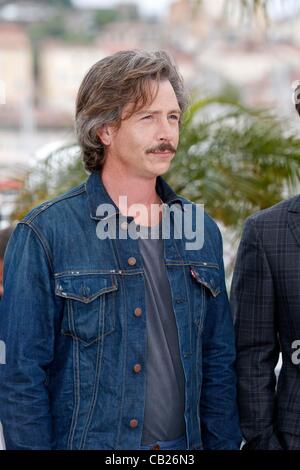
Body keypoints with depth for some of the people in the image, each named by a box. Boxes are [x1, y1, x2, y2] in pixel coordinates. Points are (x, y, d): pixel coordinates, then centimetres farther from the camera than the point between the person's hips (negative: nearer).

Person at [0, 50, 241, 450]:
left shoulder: (201, 230, 4)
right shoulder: (45, 234, -12)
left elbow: (218, 362, 8)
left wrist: (223, 443, 4)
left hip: (185, 445, 5)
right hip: (87, 442, -4)